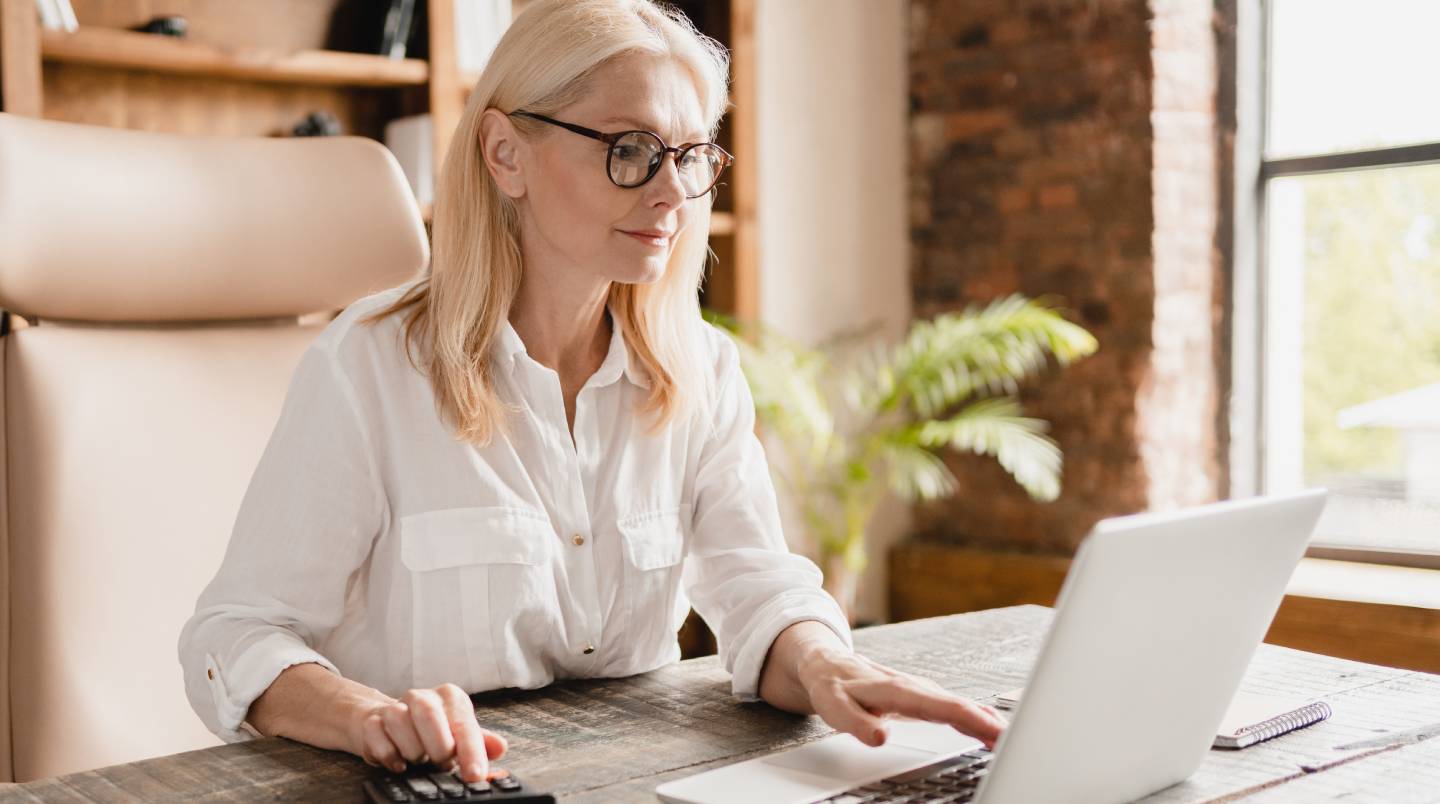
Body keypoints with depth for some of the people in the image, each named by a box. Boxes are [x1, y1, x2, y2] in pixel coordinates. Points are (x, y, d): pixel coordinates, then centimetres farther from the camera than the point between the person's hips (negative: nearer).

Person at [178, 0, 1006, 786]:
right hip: (433, 788, -2)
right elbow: (234, 635, -9)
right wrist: (368, 716, -30)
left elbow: (757, 587, -5)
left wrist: (821, 667, -27)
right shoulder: (369, 366, -9)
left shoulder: (702, 370, 5)